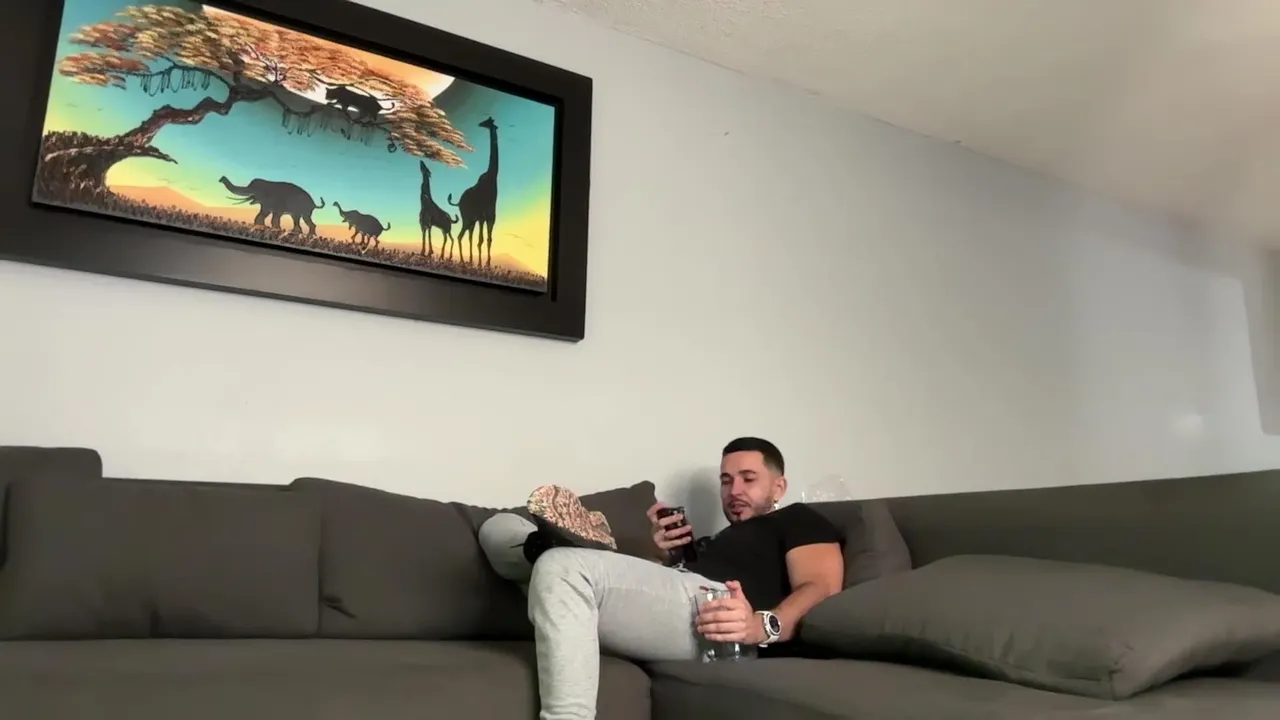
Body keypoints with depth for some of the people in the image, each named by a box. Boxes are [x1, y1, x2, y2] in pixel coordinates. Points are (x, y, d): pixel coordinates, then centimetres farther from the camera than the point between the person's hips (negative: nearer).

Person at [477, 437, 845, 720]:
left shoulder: (799, 520, 20)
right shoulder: (717, 541, 40)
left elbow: (822, 588, -2)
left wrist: (763, 625, -22)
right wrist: (668, 555, 11)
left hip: (715, 620, -8)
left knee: (562, 568, -33)